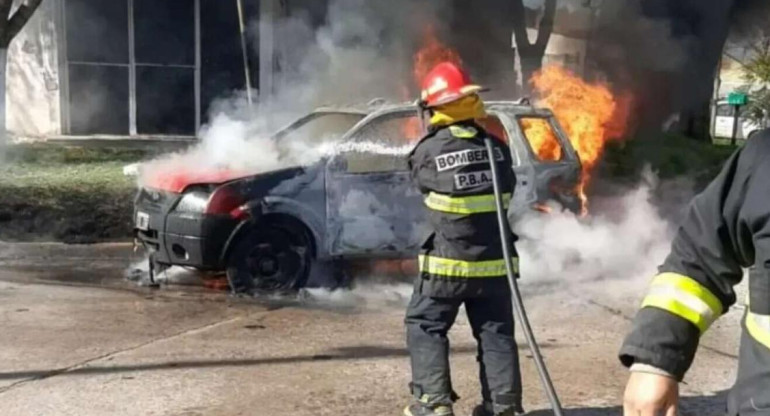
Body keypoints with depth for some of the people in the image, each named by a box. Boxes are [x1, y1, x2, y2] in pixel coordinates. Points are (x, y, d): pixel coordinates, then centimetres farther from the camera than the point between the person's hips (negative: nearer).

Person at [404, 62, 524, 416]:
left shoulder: (428, 151, -12)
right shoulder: (495, 146, -2)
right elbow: (509, 188, 10)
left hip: (449, 261, -3)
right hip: (493, 261, 3)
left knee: (424, 326, 11)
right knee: (496, 332, 12)